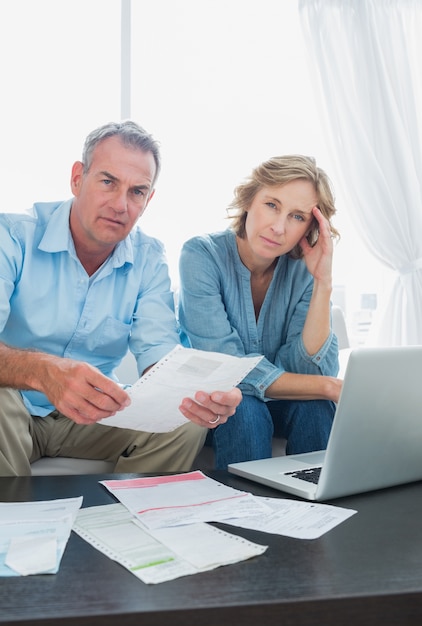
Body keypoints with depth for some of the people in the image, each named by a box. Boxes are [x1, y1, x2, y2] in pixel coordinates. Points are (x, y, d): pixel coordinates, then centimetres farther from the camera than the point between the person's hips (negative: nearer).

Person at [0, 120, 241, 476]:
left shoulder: (149, 259, -2)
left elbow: (158, 353, -11)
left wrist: (198, 394, -34)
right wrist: (44, 371, -50)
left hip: (92, 415, 3)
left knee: (187, 422, -20)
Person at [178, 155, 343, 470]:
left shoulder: (304, 269, -11)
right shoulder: (202, 255, -21)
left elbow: (307, 371, -19)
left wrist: (323, 283, -28)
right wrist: (331, 387, -28)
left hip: (275, 402, 3)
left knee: (315, 405, -27)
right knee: (245, 408, -33)